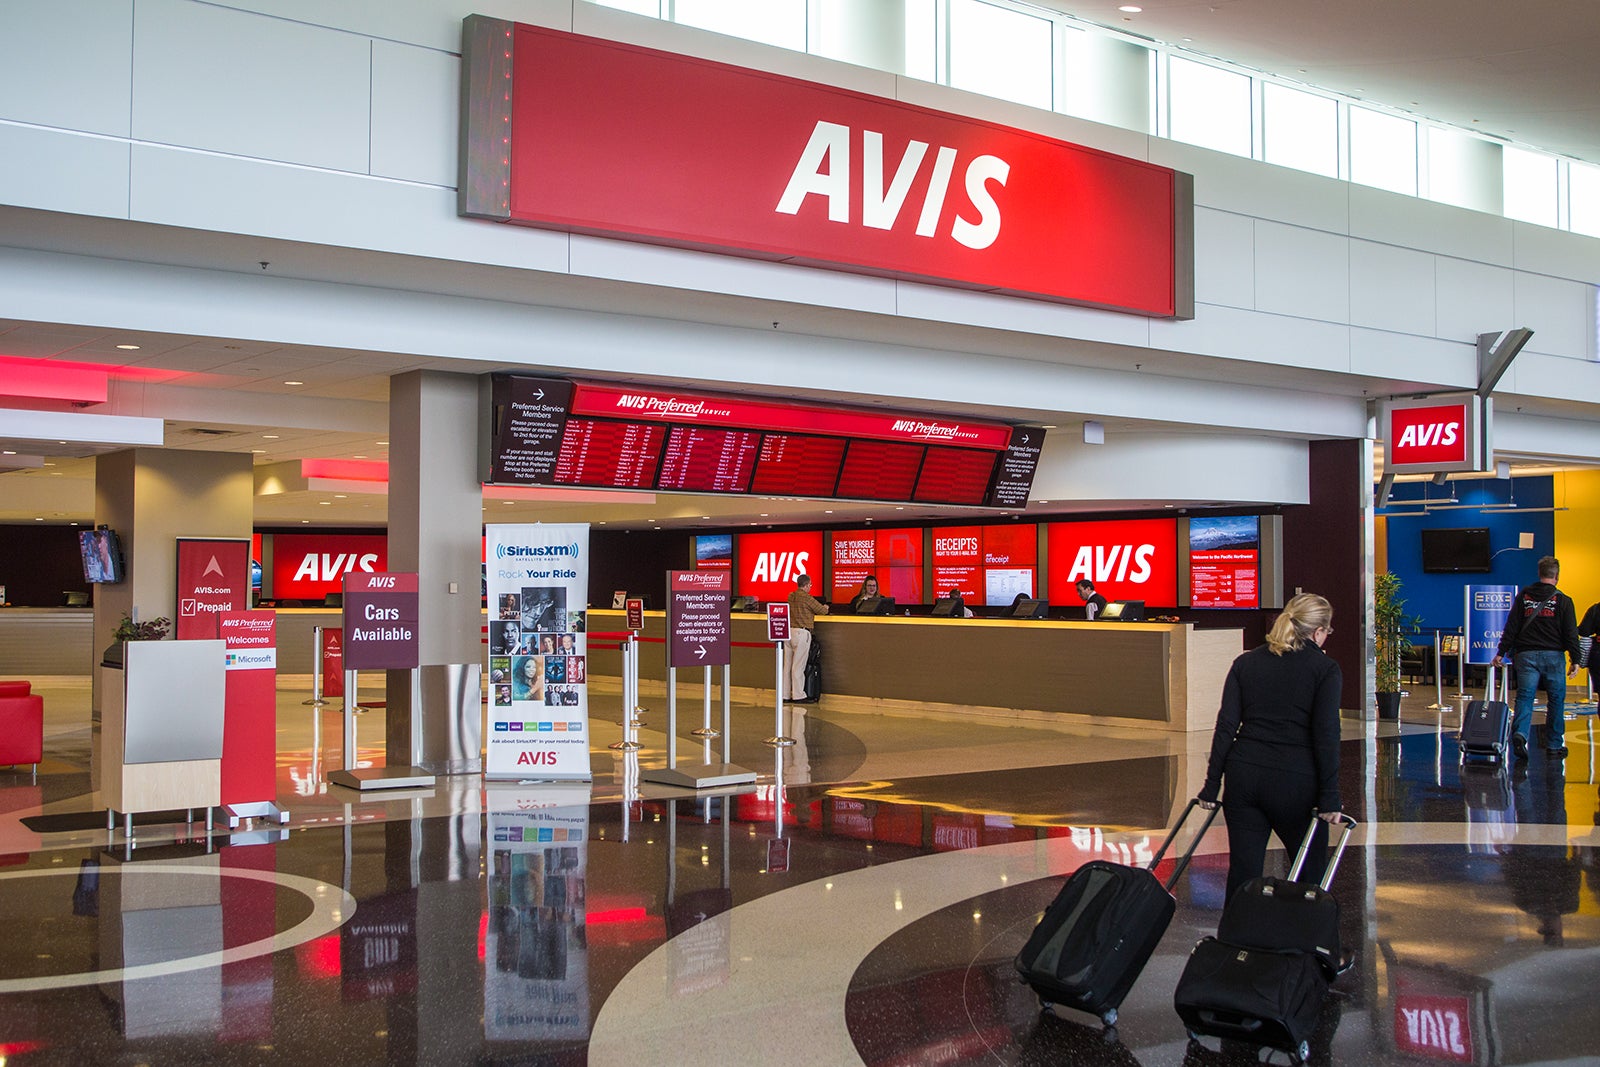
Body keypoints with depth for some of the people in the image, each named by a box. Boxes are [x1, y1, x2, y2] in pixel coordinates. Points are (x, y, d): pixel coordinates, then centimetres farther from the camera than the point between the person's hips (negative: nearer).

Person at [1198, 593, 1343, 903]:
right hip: (1295, 781, -3)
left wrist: (1212, 785, 6)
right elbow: (1326, 735, -8)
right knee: (1311, 874, 12)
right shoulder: (1326, 668, -1)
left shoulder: (1245, 663, 9)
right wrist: (1329, 798, -8)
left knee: (1243, 872, 7)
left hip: (1243, 776, 3)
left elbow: (1225, 726, 4)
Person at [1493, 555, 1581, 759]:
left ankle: (1520, 733, -27)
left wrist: (1501, 653, 6)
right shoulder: (1563, 600, -1)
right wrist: (1576, 659, -3)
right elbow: (1570, 633, -4)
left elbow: (1511, 627, 4)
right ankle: (1554, 746, 14)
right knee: (1556, 700, 10)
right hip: (1553, 656, -1)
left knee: (1525, 696, -2)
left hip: (1526, 655, 1)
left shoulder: (1523, 596, 6)